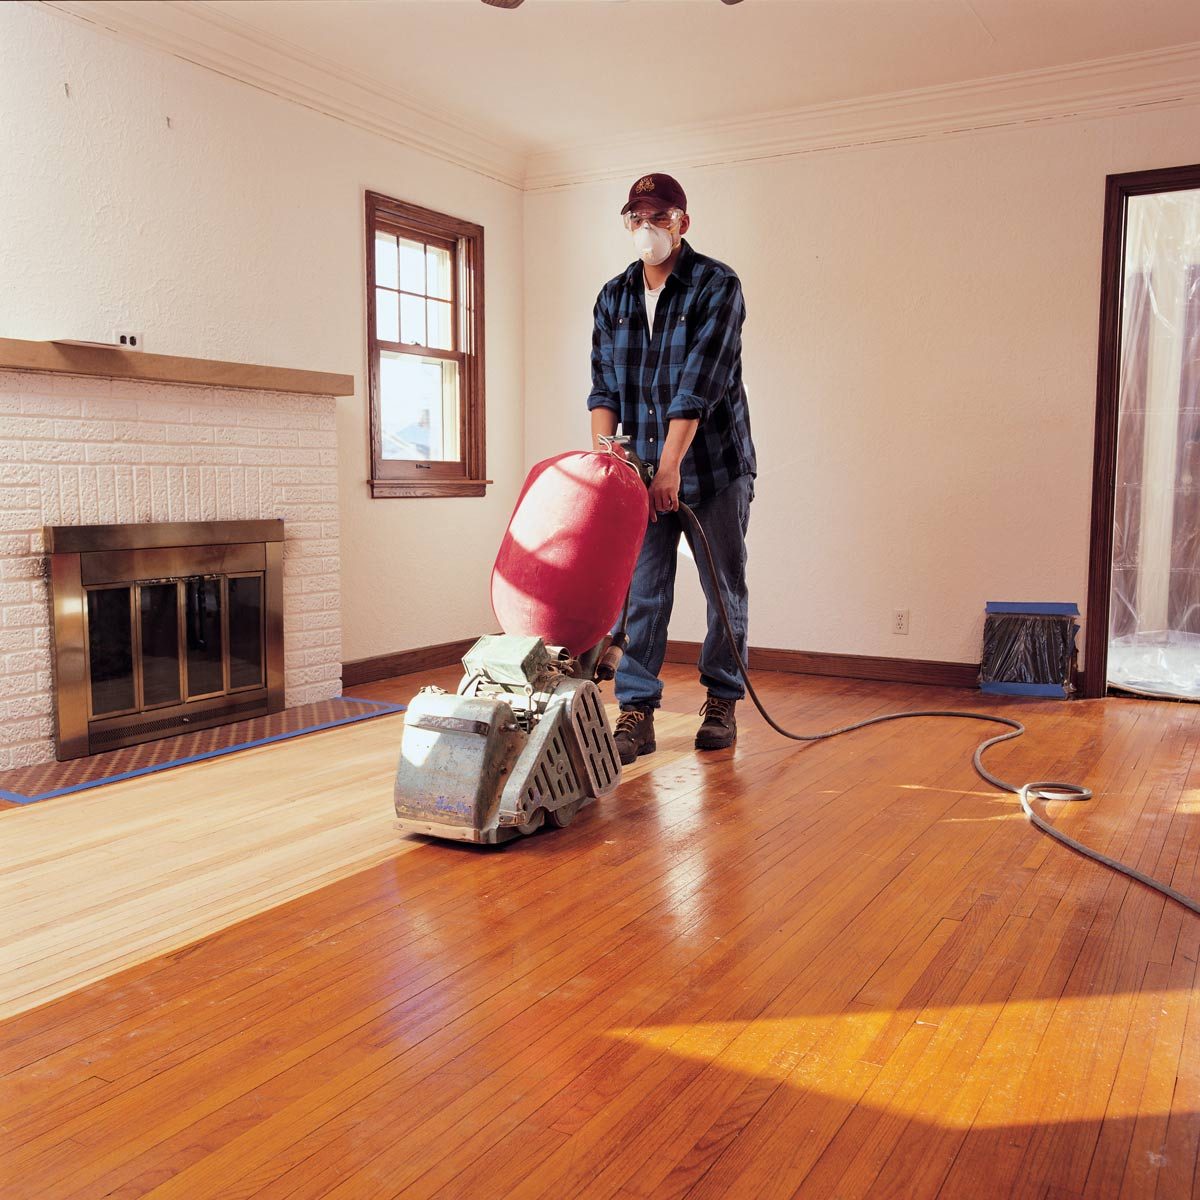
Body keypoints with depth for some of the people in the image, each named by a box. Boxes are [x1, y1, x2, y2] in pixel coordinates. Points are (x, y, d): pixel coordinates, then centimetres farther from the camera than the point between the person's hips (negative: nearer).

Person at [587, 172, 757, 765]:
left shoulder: (718, 286, -9)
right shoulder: (613, 297, 8)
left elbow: (699, 384, -19)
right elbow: (604, 384, 4)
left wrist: (671, 465, -25)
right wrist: (603, 454, -12)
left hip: (714, 466, -3)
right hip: (646, 468, 3)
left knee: (724, 588, 6)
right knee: (642, 592, -2)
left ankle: (721, 703, 20)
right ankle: (637, 712, 1)